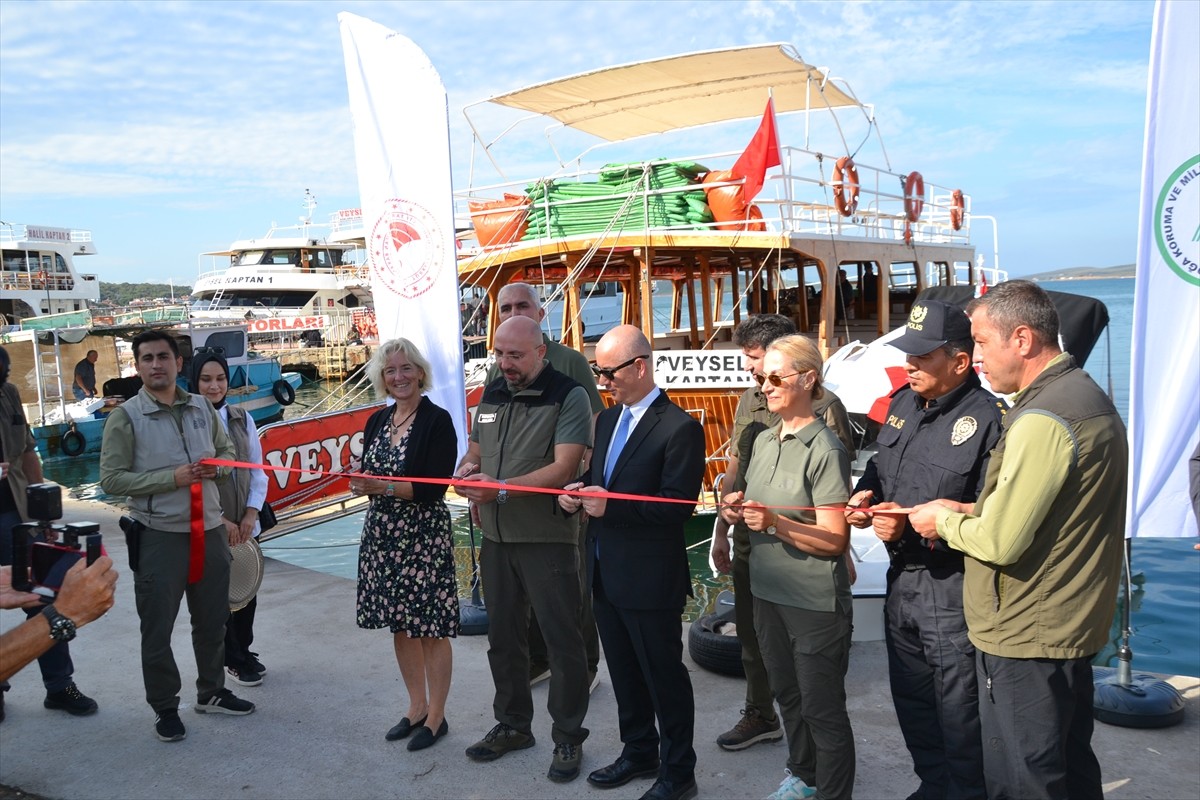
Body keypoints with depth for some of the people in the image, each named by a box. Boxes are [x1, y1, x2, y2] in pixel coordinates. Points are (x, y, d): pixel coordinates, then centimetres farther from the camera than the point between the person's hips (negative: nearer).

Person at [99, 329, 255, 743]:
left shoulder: (203, 408, 4)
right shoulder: (125, 416, -9)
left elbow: (228, 451, 15)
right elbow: (111, 479, -11)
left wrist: (216, 468, -8)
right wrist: (173, 478, -20)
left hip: (210, 530, 5)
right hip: (159, 535, -4)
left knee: (212, 619, 17)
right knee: (158, 627, 7)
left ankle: (211, 692, 36)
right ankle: (164, 706, 25)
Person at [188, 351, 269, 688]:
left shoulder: (241, 418, 5)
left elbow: (257, 470, 8)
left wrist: (252, 512, -3)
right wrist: (220, 520, -12)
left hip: (245, 524, 4)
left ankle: (244, 650, 31)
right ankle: (234, 660, 21)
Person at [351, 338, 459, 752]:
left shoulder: (437, 420, -10)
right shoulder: (377, 421, 10)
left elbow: (434, 488, -15)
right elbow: (368, 476, 14)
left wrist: (384, 486, -23)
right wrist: (361, 483, -8)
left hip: (424, 536, -6)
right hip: (382, 533, 6)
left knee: (430, 628, 2)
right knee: (399, 624, 14)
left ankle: (436, 717, 17)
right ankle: (417, 707, 30)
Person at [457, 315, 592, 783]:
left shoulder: (568, 396, -12)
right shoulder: (491, 394, 9)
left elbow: (563, 468, -21)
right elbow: (475, 451, 16)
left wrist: (499, 489, -26)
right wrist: (466, 470, -7)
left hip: (548, 539, -6)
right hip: (497, 538, 6)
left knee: (562, 641, 4)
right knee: (503, 636, 17)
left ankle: (568, 737, 21)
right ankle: (512, 725, 35)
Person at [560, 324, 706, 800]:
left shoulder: (679, 428, -15)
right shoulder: (607, 420, 11)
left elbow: (678, 506, -21)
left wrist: (610, 505, -28)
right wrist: (576, 494, -4)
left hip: (650, 581, -8)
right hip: (606, 575, 8)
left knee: (664, 677, 8)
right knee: (625, 673, 21)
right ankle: (639, 753, 40)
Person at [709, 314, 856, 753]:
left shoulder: (822, 405, -14)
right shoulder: (748, 402, 7)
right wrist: (721, 532, 15)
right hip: (749, 546, 7)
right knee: (752, 638, 19)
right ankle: (759, 716, 39)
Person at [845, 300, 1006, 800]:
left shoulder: (988, 420, -20)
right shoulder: (903, 403, 6)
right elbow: (879, 468, 18)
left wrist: (913, 524, -28)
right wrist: (864, 498, -2)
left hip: (953, 588, -8)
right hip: (901, 578, 8)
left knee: (959, 716, 8)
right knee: (911, 702, 23)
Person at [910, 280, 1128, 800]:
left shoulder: (1041, 420, -23)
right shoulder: (1086, 396, 10)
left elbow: (1000, 542, -23)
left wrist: (944, 522, -5)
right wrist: (971, 510, 6)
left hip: (1025, 640, -10)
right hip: (1071, 625, 10)